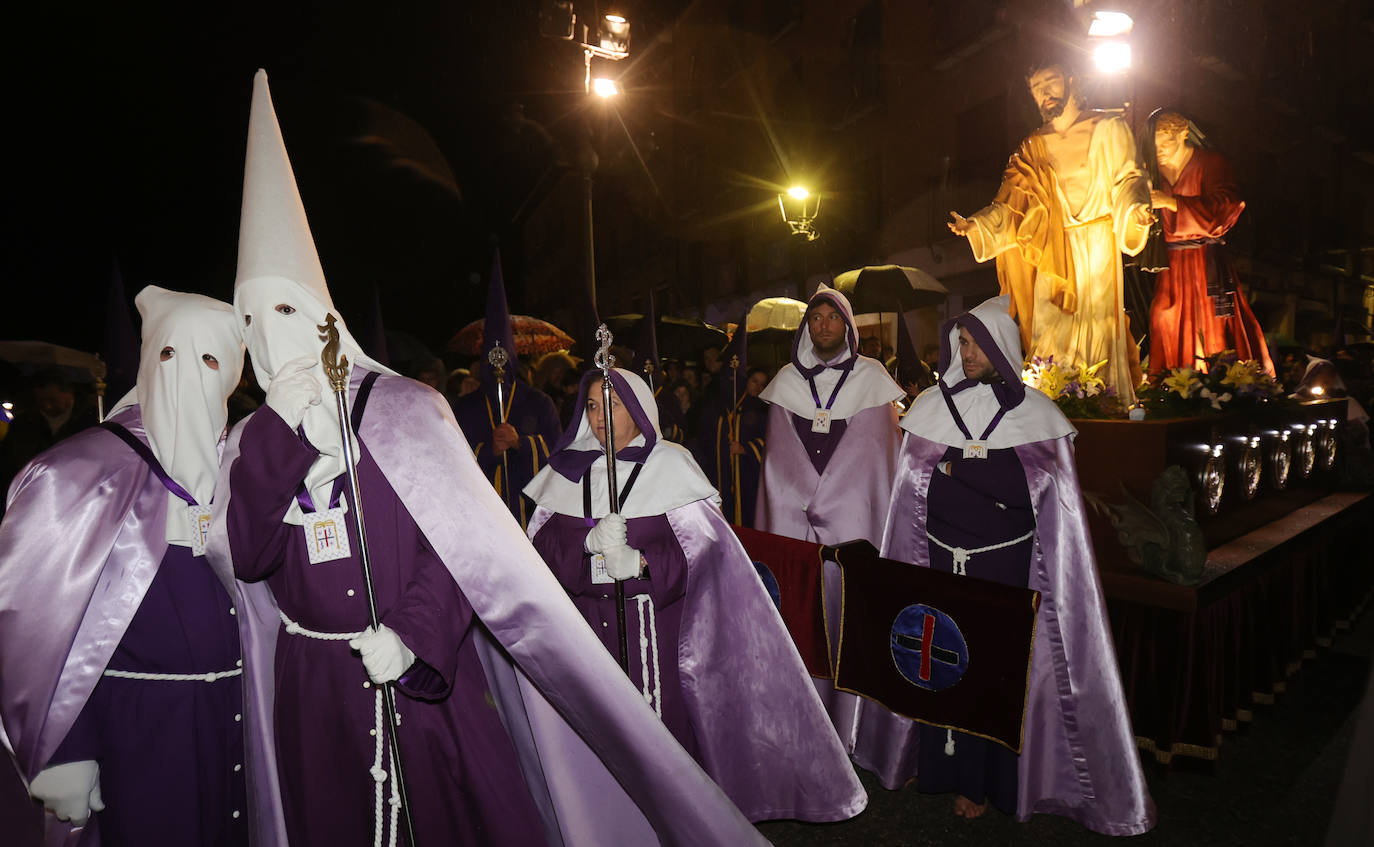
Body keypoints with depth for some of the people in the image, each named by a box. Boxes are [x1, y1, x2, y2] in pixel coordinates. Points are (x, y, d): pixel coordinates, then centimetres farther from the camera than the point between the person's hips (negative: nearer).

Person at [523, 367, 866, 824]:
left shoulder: (670, 464, -3)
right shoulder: (567, 469, 9)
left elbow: (704, 544, -8)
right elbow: (541, 539, 2)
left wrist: (640, 563, -22)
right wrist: (589, 540, -17)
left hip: (653, 620, -3)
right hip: (585, 621, 3)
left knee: (658, 715, -2)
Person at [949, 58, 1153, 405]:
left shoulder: (1108, 128, 6)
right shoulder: (1033, 147, 14)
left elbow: (1126, 179, -3)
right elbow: (1009, 204, 9)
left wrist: (1134, 209, -24)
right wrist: (974, 226, -7)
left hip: (1097, 246, -2)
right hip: (1053, 252, 3)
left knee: (1098, 329, -8)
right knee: (1049, 340, -4)